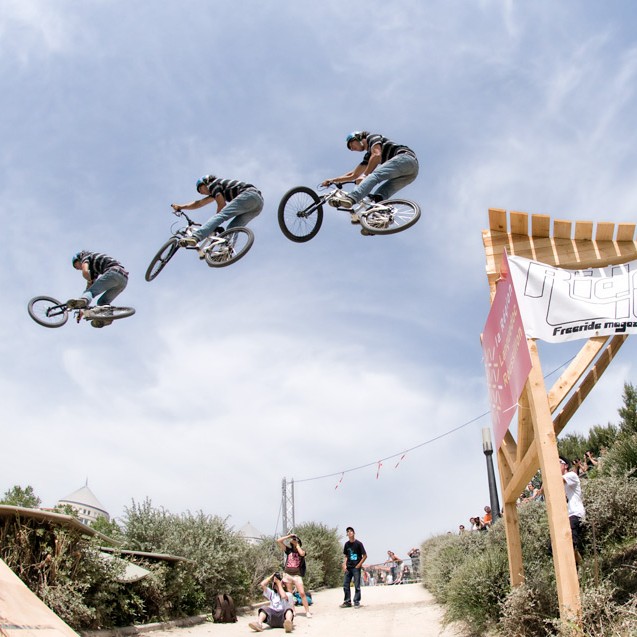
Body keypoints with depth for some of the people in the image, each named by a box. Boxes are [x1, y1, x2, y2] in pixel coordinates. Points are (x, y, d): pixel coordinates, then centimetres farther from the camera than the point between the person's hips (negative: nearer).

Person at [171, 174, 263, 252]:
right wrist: (180, 207, 33)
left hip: (249, 196, -9)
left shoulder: (213, 184, 8)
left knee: (220, 216, -20)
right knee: (232, 229, 4)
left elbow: (222, 205, -2)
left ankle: (195, 237, -37)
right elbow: (199, 203, 35)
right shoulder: (218, 187, 34)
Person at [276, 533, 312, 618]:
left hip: (297, 575, -3)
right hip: (287, 574, 3)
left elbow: (302, 553, -22)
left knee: (302, 593, -10)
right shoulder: (288, 550, 8)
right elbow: (278, 541, 0)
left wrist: (297, 544, -9)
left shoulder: (302, 550, 4)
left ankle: (307, 611, -6)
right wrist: (289, 536, 0)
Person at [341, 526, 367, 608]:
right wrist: (344, 565, 3)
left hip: (356, 567, -5)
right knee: (345, 585, 5)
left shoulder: (358, 543, -7)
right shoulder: (346, 544, 7)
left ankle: (357, 602, 8)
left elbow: (365, 556, -4)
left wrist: (359, 565, -10)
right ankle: (347, 602, 15)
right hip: (348, 567, 5)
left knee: (357, 586, -2)